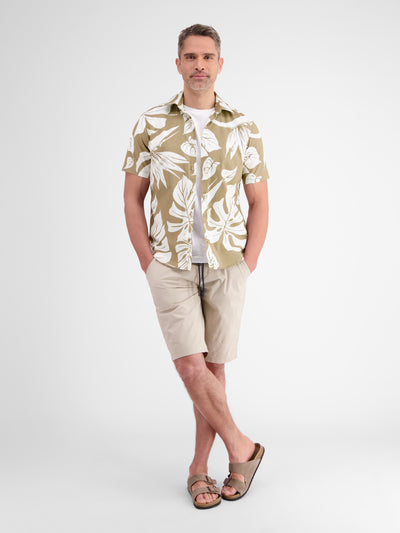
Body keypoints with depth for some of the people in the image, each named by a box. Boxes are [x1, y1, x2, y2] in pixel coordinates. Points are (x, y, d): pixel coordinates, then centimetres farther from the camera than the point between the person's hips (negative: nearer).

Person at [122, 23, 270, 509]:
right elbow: (132, 198, 4)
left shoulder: (243, 129, 3)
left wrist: (247, 266, -2)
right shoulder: (150, 124, 2)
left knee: (213, 367, 5)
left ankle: (199, 467, 20)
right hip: (171, 266, -1)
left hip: (226, 267, 1)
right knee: (191, 366, -10)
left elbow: (259, 203, 7)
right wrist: (148, 264, -3)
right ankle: (241, 448, 11)